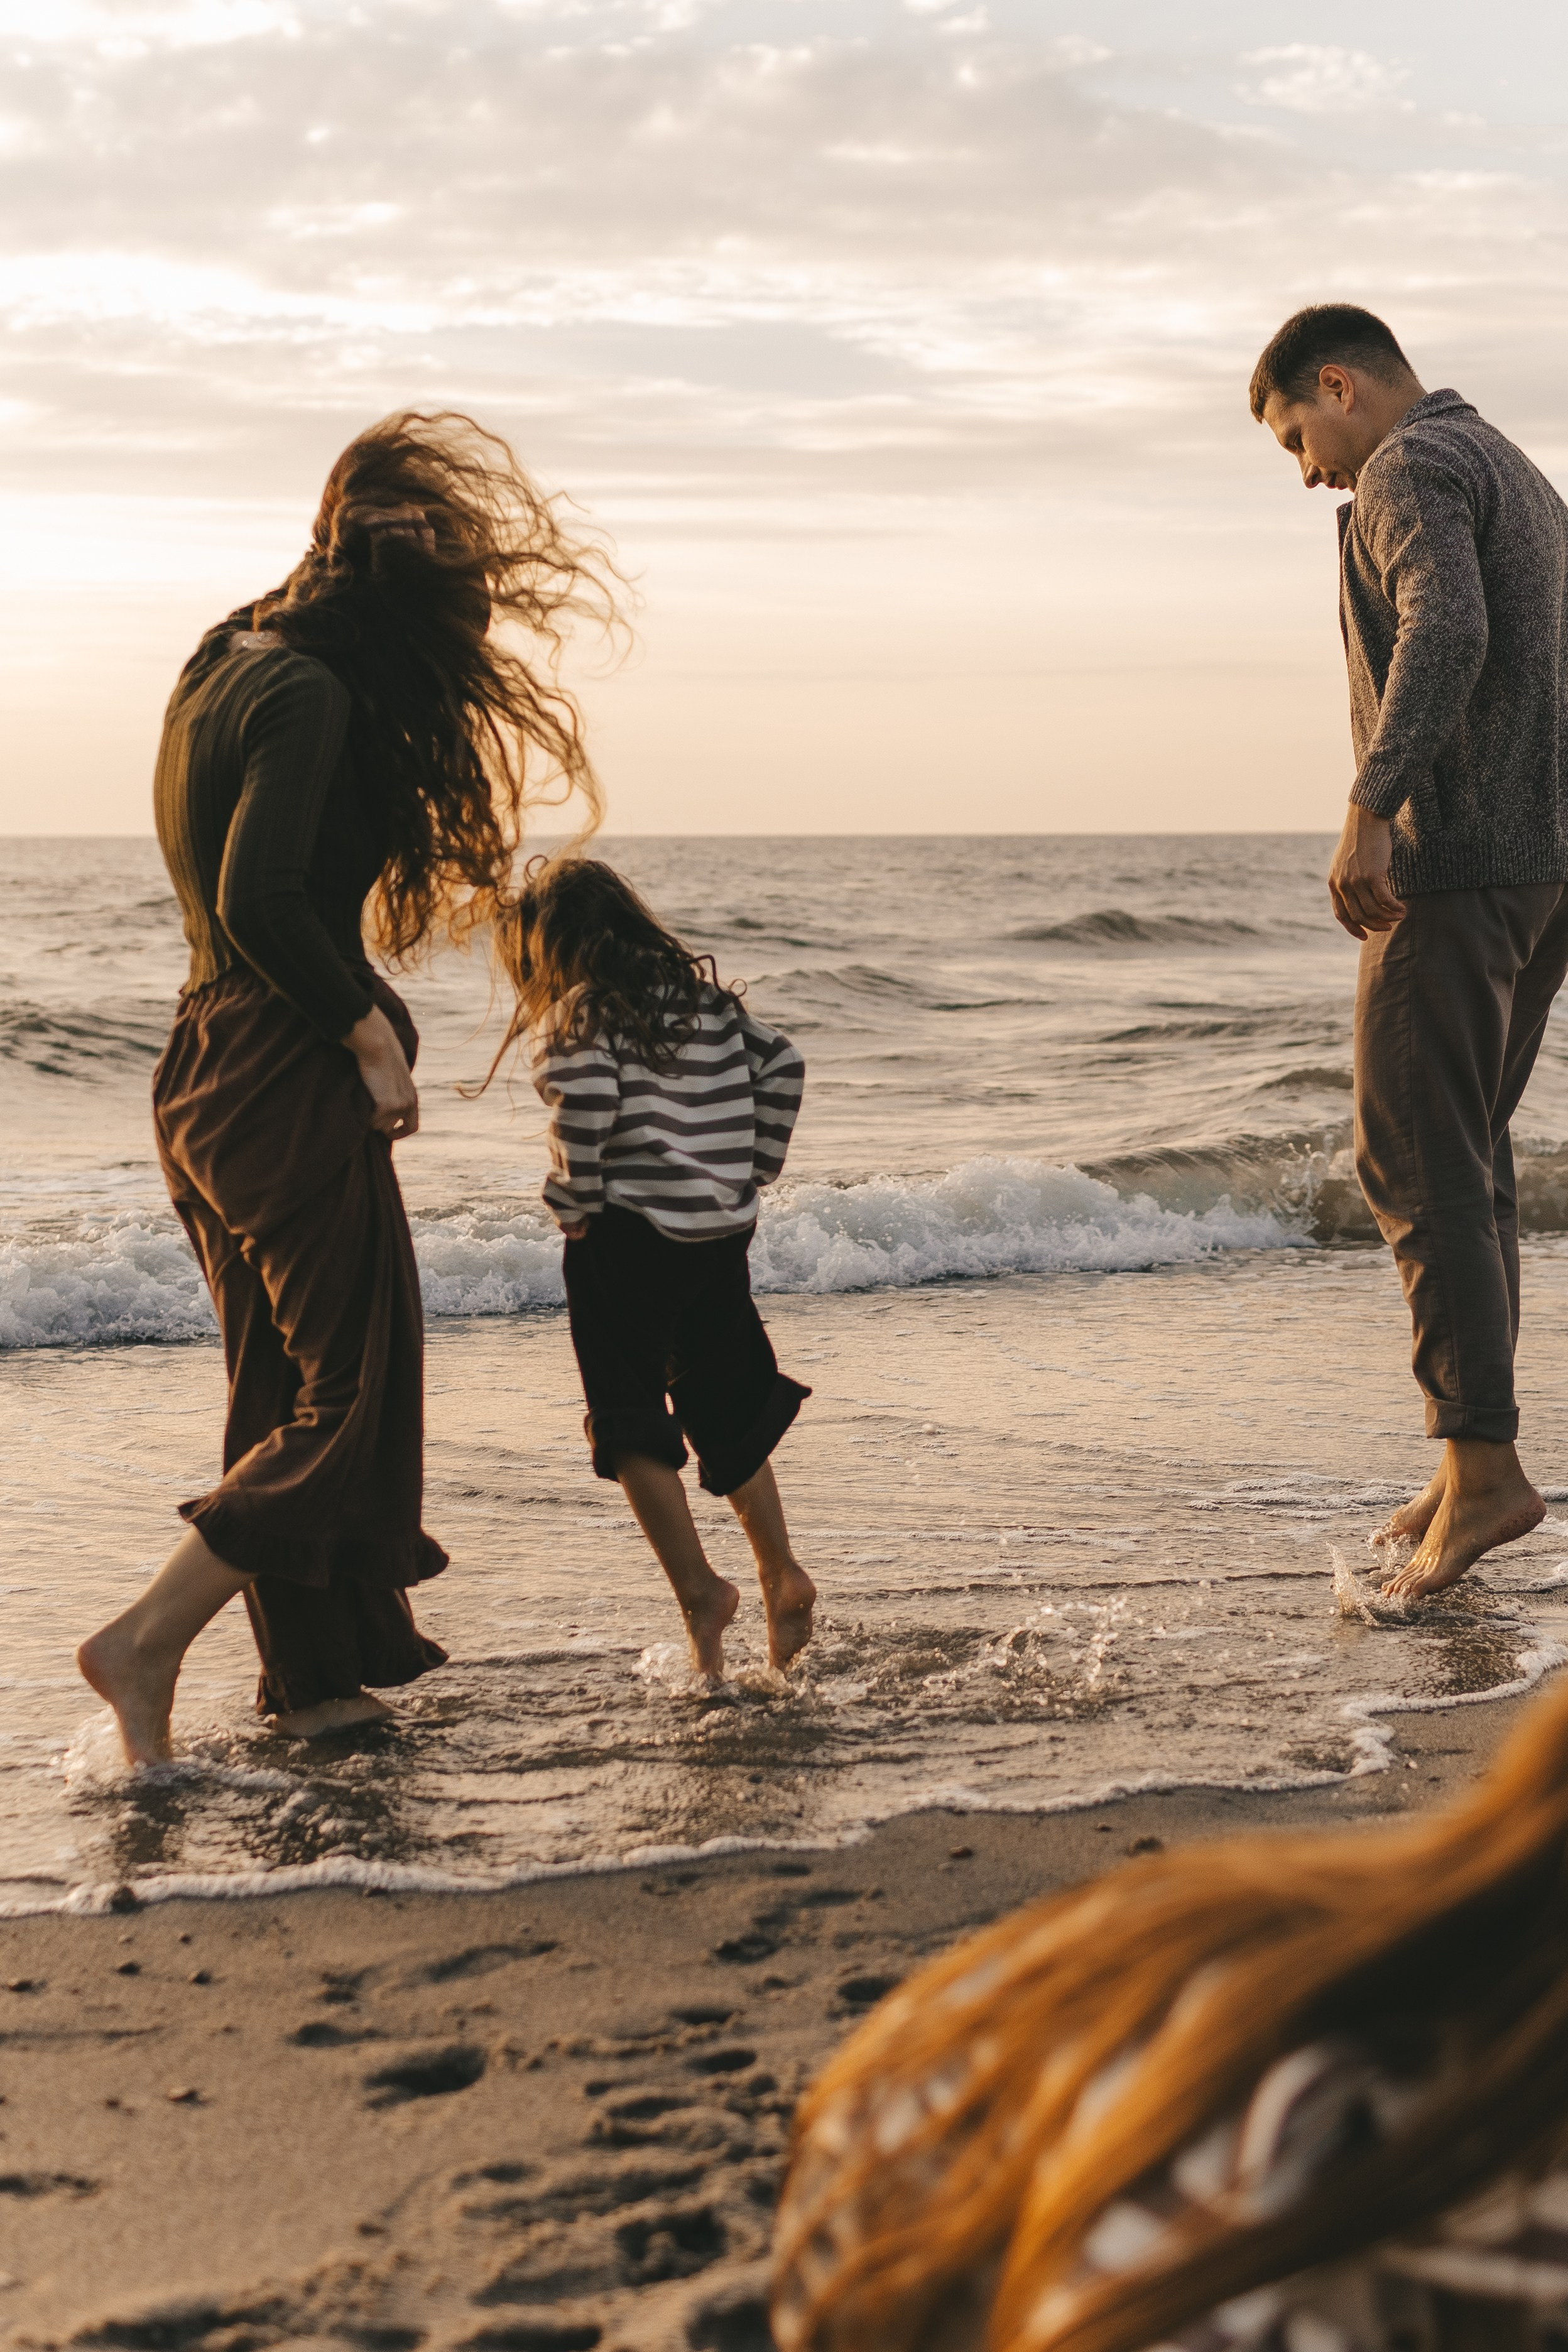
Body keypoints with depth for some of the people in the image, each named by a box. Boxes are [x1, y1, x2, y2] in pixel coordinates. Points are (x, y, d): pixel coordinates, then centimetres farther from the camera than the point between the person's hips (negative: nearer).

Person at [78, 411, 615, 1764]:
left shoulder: (224, 669, 12)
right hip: (290, 1081, -9)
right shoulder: (309, 697, -16)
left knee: (284, 1388, 16)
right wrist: (368, 1035, -15)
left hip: (205, 1072, 9)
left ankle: (313, 1677, 24)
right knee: (352, 1394, -1)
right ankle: (148, 1642, -4)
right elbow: (263, 900, -25)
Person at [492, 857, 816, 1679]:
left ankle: (698, 1588, -7)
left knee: (631, 1424, 1)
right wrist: (751, 1171, 12)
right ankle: (780, 1573, 16)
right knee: (728, 1407, 19)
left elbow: (587, 1098, -23)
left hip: (628, 1233, -6)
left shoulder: (579, 1008, -7)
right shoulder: (703, 991, 12)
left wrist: (571, 1202, -11)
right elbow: (781, 1064, 9)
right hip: (722, 1232, 7)